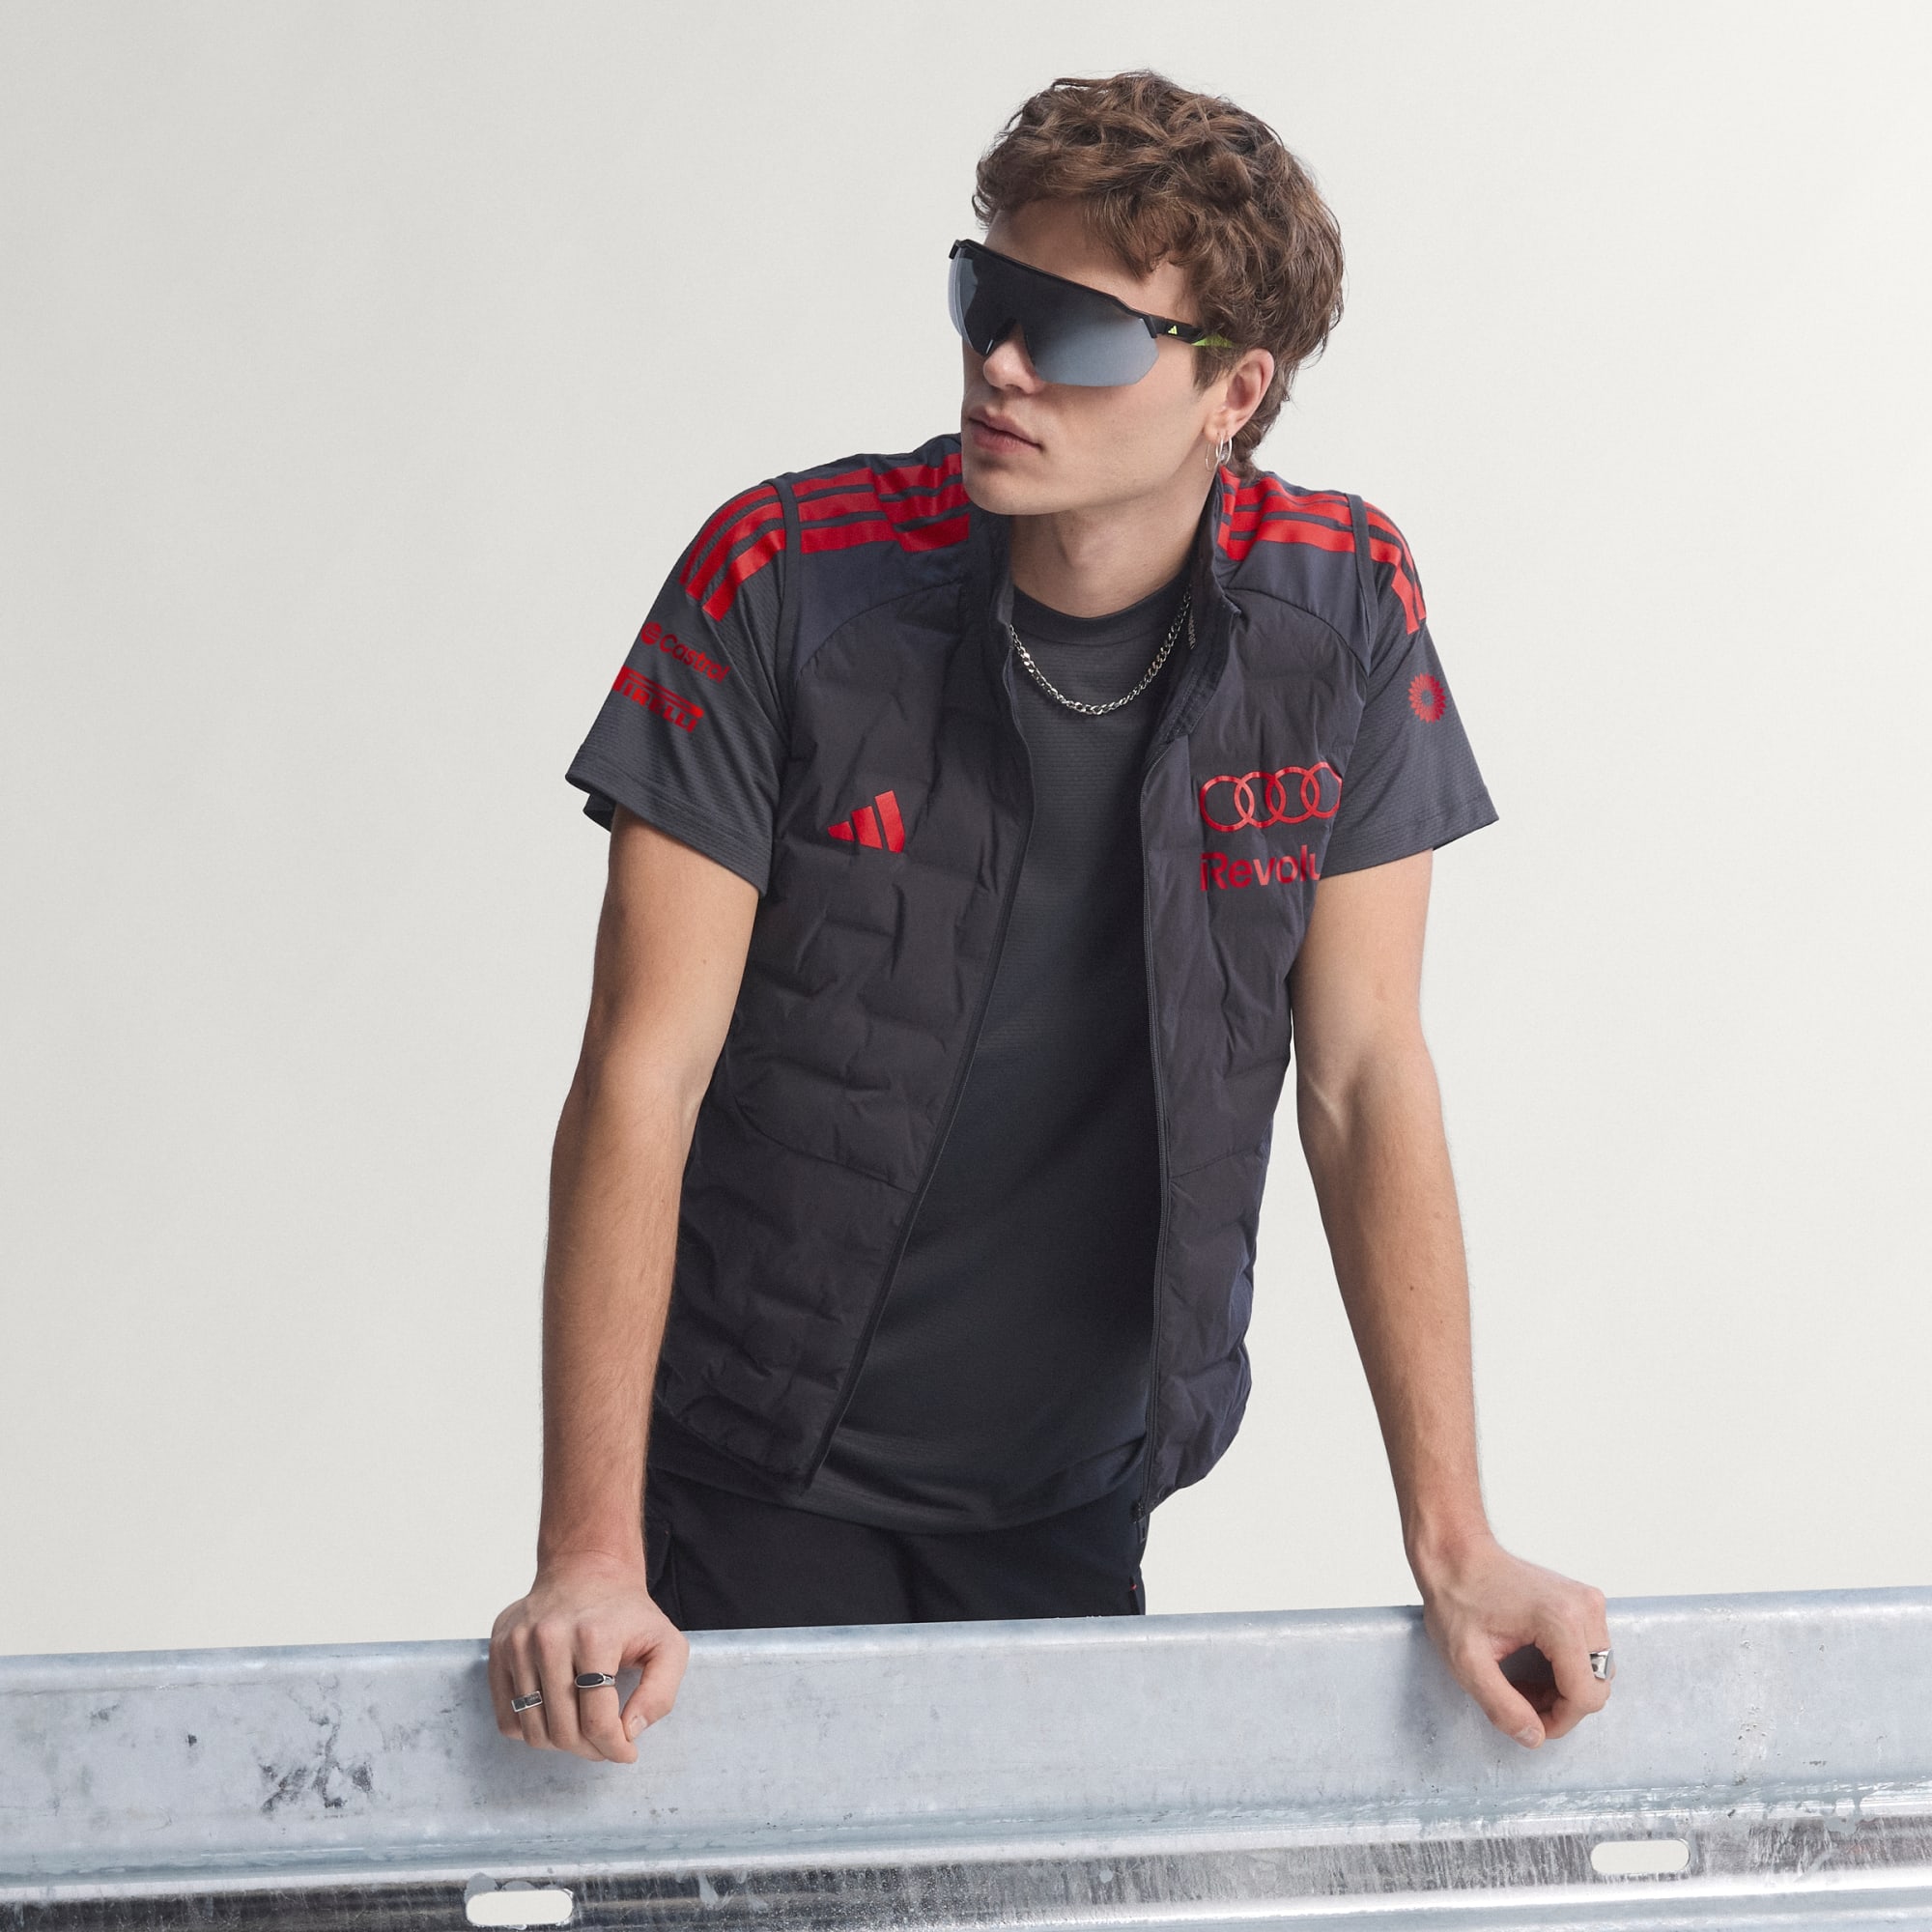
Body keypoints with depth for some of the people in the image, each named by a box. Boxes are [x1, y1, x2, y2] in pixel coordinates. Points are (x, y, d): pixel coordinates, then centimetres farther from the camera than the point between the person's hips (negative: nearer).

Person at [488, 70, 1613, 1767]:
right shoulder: (786, 580, -15)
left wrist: (1455, 1547, -9)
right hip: (757, 1490, -2)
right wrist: (590, 1560, -23)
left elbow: (1365, 1078, -3)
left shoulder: (1341, 609, -7)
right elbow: (644, 1076, -16)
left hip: (1074, 1500, 3)